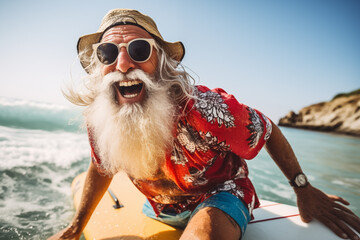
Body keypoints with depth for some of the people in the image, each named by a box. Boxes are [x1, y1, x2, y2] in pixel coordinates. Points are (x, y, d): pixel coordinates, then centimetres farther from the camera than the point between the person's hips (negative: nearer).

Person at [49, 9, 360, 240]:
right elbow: (101, 168, 4)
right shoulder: (99, 118, -17)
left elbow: (268, 130, -17)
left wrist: (304, 189, -4)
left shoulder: (202, 109, -35)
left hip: (219, 196, -5)